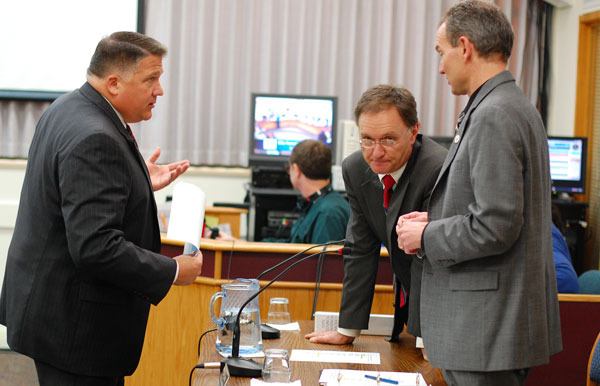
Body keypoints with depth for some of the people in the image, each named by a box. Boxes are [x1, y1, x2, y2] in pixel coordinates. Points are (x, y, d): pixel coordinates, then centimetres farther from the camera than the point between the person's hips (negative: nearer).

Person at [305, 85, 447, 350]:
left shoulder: (439, 170, -29)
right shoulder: (355, 169, -8)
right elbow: (360, 250, -2)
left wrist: (424, 338, -25)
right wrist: (347, 331, -2)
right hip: (408, 292, 6)